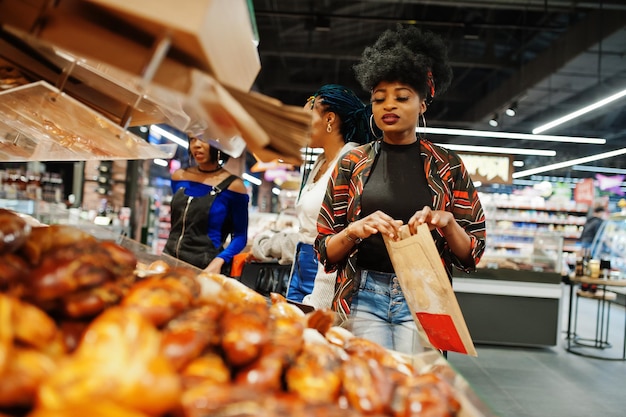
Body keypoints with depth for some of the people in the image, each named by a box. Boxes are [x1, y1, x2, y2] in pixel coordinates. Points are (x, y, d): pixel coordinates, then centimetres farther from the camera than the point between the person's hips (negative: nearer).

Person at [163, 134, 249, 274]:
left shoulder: (233, 185, -8)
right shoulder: (179, 176, 7)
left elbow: (240, 236, -6)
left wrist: (219, 261, -21)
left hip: (205, 268, -4)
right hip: (169, 262, 4)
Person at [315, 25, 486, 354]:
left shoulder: (448, 166, 6)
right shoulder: (352, 163, 6)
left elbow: (471, 255, 6)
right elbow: (325, 252, 6)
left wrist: (446, 223, -13)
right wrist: (355, 230, -14)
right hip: (363, 295, 0)